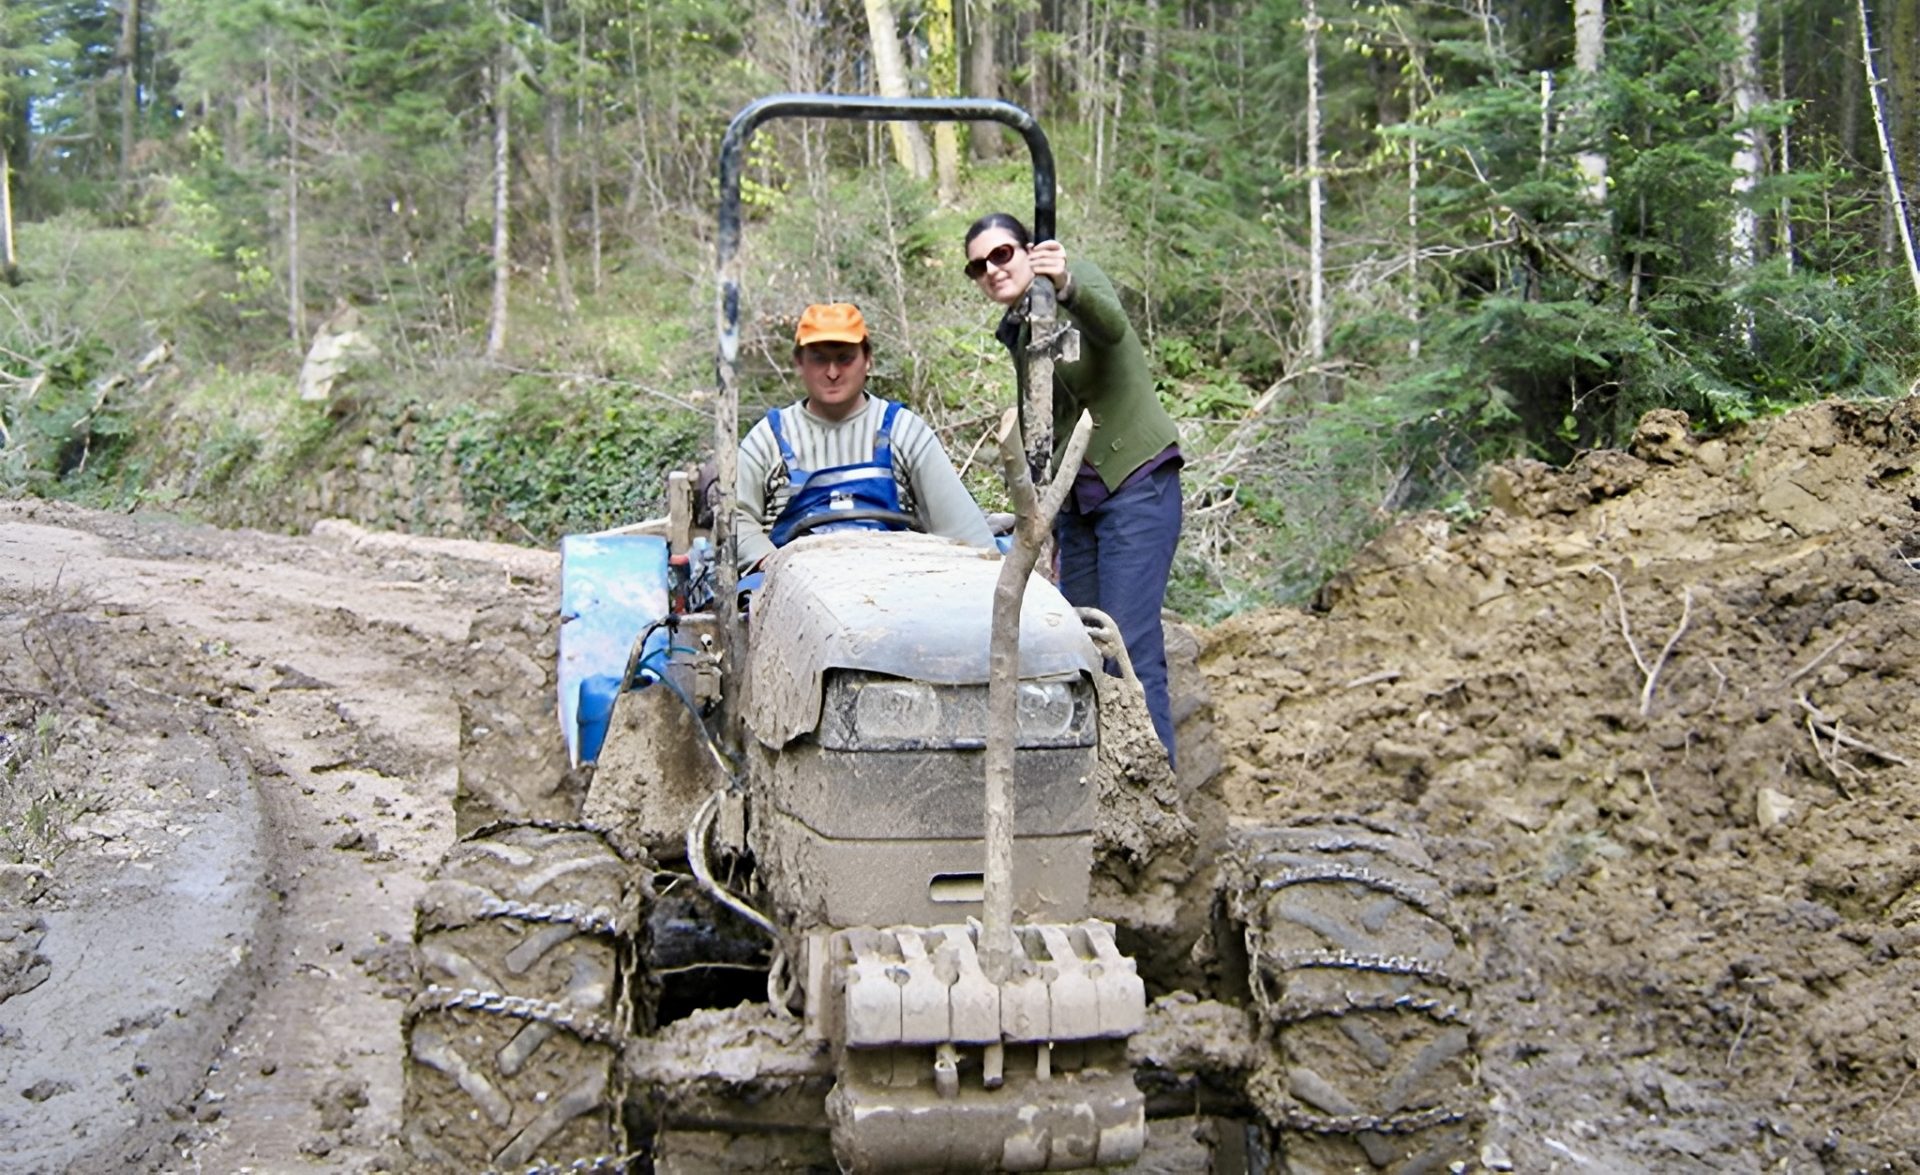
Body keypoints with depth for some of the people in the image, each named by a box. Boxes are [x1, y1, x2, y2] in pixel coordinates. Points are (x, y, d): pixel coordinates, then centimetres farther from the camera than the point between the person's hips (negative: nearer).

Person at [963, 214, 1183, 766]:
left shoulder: (1080, 275, -6)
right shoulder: (1014, 331, 14)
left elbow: (1111, 325, -31)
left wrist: (1065, 286, -51)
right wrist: (1043, 519, 23)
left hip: (1137, 481, -8)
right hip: (1076, 497, 8)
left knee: (1130, 643, -15)